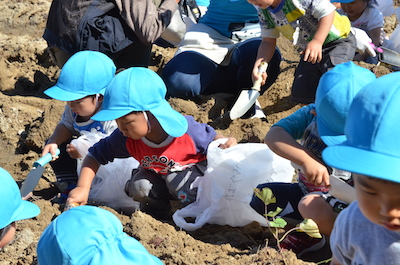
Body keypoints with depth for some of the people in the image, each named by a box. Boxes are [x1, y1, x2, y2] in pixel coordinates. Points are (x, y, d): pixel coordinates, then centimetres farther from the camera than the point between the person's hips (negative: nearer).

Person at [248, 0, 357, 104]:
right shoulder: (263, 11, -4)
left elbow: (327, 12, -26)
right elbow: (268, 41, 3)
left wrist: (317, 42, -34)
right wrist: (260, 62, -16)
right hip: (310, 53, 7)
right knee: (301, 93, 3)